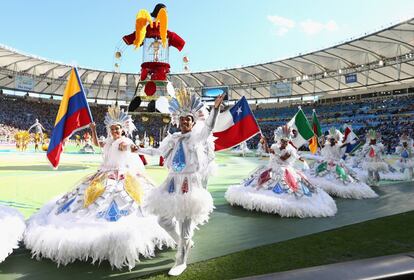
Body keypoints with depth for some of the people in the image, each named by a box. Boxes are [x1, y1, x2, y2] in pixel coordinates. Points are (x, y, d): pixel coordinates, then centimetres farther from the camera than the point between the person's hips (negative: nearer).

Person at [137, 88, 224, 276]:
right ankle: (184, 243, 38)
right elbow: (158, 151, 26)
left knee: (185, 223, -1)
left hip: (191, 183, -6)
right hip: (173, 182, 6)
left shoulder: (199, 136, -4)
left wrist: (215, 108, -39)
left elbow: (209, 126, -25)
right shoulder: (173, 138, 11)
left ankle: (181, 262, 18)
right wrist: (139, 149, 32)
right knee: (164, 219, 13)